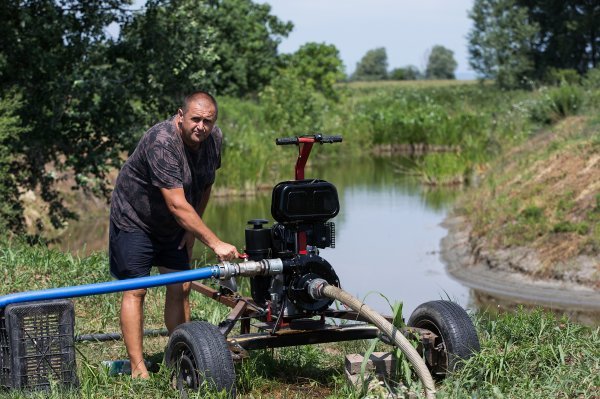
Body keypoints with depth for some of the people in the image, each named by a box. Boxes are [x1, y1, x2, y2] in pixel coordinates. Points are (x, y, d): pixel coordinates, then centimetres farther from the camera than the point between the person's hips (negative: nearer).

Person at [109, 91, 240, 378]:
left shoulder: (214, 139, -8)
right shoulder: (162, 143, -33)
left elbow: (205, 185, 8)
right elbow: (178, 206, -37)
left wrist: (193, 229, 3)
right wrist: (214, 243, -40)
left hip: (173, 225, 7)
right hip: (134, 220, -7)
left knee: (180, 287, 3)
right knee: (135, 290, -9)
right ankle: (138, 370, -7)